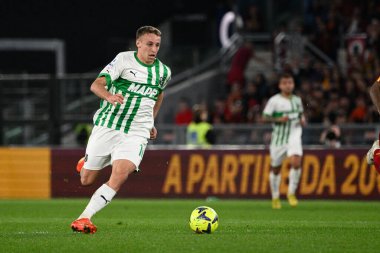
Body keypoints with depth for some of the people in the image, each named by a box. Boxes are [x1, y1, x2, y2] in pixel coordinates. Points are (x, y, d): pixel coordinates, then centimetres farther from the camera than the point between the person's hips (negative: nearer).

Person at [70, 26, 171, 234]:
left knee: (120, 175, -25)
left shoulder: (164, 72, 7)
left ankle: (84, 218, -25)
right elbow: (96, 85, -16)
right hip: (106, 127, -1)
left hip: (136, 133, 1)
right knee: (86, 180, 6)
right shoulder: (124, 59, -6)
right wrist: (109, 96, -37)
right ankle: (85, 162, 44)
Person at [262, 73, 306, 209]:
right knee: (275, 168, 8)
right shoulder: (274, 100, -5)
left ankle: (291, 193, -5)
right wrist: (278, 119, -20)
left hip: (294, 135, 2)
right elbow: (265, 117, -6)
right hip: (279, 137, -2)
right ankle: (275, 197, 28)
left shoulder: (297, 100, 8)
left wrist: (303, 120, 3)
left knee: (296, 162, -21)